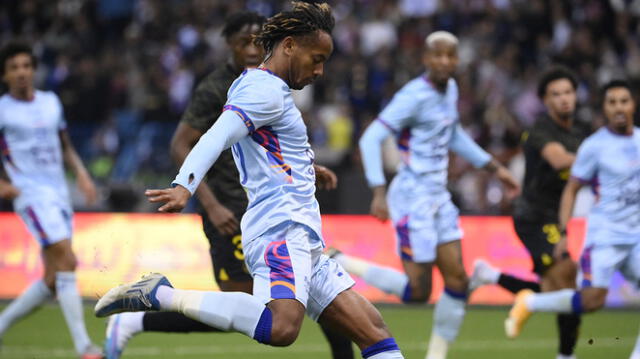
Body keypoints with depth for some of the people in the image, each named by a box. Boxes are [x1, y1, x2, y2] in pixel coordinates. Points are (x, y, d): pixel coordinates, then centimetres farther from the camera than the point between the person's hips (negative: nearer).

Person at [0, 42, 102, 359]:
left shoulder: (51, 102, 13)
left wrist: (81, 173, 8)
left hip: (60, 196, 7)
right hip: (32, 195, -7)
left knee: (53, 280, 6)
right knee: (66, 261, -19)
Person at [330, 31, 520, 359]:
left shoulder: (450, 89, 9)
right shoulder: (415, 96, -17)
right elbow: (371, 139, -20)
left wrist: (494, 167, 27)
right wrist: (378, 193, -27)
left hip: (438, 197, 8)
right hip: (413, 199, -8)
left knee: (457, 279, 3)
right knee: (418, 291, -6)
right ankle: (338, 263, 7)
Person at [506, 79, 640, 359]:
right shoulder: (594, 145, -7)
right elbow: (571, 189, -5)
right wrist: (564, 234, -12)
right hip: (605, 234, -5)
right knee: (593, 299, -15)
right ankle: (529, 303, 6)